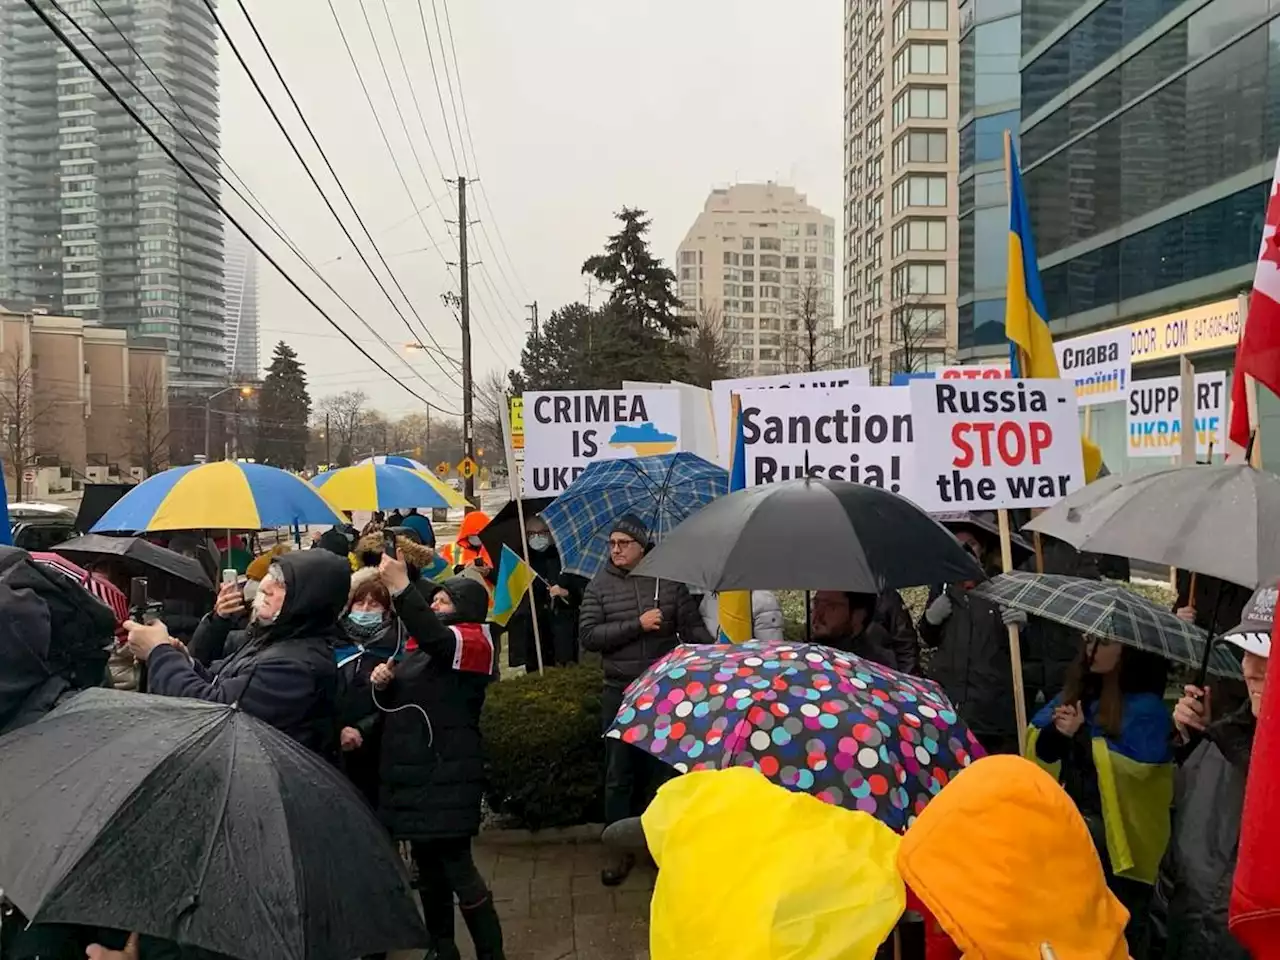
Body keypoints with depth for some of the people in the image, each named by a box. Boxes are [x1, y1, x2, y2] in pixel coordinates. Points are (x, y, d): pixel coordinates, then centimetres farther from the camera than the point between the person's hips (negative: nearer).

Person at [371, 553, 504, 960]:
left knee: (456, 865, -6)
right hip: (414, 770, 8)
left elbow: (433, 636, -32)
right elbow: (399, 702, 21)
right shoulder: (423, 649, 15)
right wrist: (383, 684, 0)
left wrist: (401, 587, -37)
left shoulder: (474, 641, -10)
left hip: (446, 774, -8)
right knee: (427, 864, 16)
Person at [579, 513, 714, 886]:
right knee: (619, 774, 4)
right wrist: (637, 624, -16)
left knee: (660, 769, 8)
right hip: (619, 693, 0)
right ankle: (621, 848, 18)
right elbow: (588, 635, -9)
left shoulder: (669, 581, 1)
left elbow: (692, 628, 3)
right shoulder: (599, 586, 1)